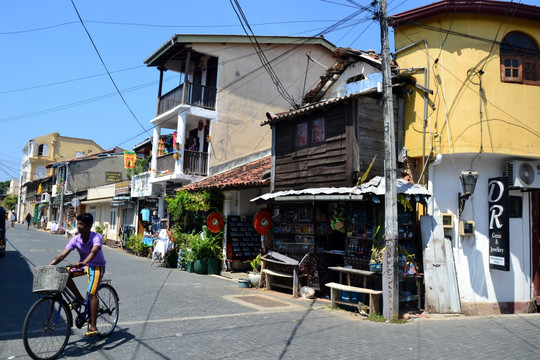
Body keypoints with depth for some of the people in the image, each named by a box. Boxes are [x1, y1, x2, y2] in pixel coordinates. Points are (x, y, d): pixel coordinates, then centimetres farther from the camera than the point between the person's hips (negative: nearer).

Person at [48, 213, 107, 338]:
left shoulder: (96, 237, -23)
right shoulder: (76, 239, -9)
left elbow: (94, 251, -42)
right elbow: (62, 255, -13)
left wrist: (83, 263, -60)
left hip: (97, 266, -6)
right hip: (83, 265, 6)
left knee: (91, 293, -21)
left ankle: (93, 327, -15)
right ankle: (80, 299, 2)